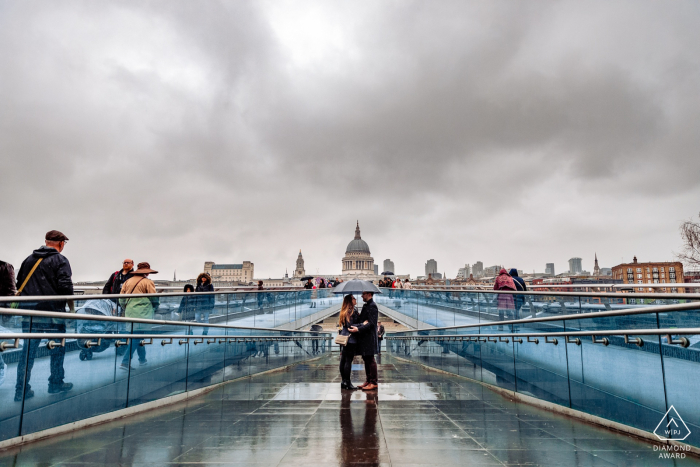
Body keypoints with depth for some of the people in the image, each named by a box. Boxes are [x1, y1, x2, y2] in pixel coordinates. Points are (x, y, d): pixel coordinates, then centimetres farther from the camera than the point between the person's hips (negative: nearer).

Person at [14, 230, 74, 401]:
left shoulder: (29, 259, 11)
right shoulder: (60, 260, -7)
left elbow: (19, 283, 17)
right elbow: (65, 286, -16)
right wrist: (71, 306, -2)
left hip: (29, 310, 5)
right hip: (53, 311, -5)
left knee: (28, 349, 10)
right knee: (57, 348, 9)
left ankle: (21, 390, 12)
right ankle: (56, 384, 18)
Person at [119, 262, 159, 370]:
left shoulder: (128, 281, 11)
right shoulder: (148, 282, -7)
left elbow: (121, 299, 12)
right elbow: (155, 299, -6)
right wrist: (154, 309, 13)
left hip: (130, 314, 7)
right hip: (142, 315, -7)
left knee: (138, 337, 18)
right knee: (136, 338, -4)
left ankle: (142, 359, 27)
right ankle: (125, 362, -8)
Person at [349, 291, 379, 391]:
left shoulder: (372, 306, -14)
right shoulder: (366, 305, 16)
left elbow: (371, 323, -21)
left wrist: (358, 329, -26)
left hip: (369, 337, -10)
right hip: (364, 337, 10)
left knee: (370, 360, -4)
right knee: (366, 360, 13)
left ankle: (374, 382, 2)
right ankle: (368, 381, 21)